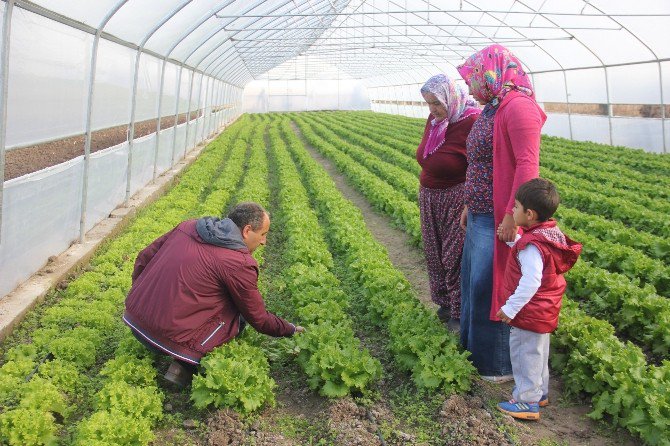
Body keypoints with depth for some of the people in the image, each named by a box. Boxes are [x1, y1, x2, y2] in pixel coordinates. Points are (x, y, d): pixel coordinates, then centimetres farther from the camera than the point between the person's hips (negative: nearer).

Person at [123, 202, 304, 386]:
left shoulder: (188, 226, 7)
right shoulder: (240, 263, -11)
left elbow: (144, 258, 16)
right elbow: (258, 319, 0)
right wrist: (291, 330, 17)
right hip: (168, 338, -7)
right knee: (240, 313, 8)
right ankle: (184, 366, -1)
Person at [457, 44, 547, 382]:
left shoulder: (518, 107, -18)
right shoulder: (491, 109, 14)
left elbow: (528, 165, -24)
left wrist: (512, 216, -26)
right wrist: (470, 205, 21)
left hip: (499, 219, -10)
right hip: (480, 215, 10)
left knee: (489, 287, -2)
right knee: (473, 279, 20)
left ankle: (499, 366, 14)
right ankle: (475, 347, 37)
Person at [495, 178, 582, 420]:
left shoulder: (532, 246, -30)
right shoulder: (550, 233, -1)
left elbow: (531, 282, -33)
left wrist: (511, 308, -26)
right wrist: (512, 239, 5)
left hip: (530, 312, -10)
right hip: (544, 311, 10)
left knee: (526, 354, 5)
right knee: (538, 352, 23)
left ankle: (527, 402, 17)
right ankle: (539, 391, 39)